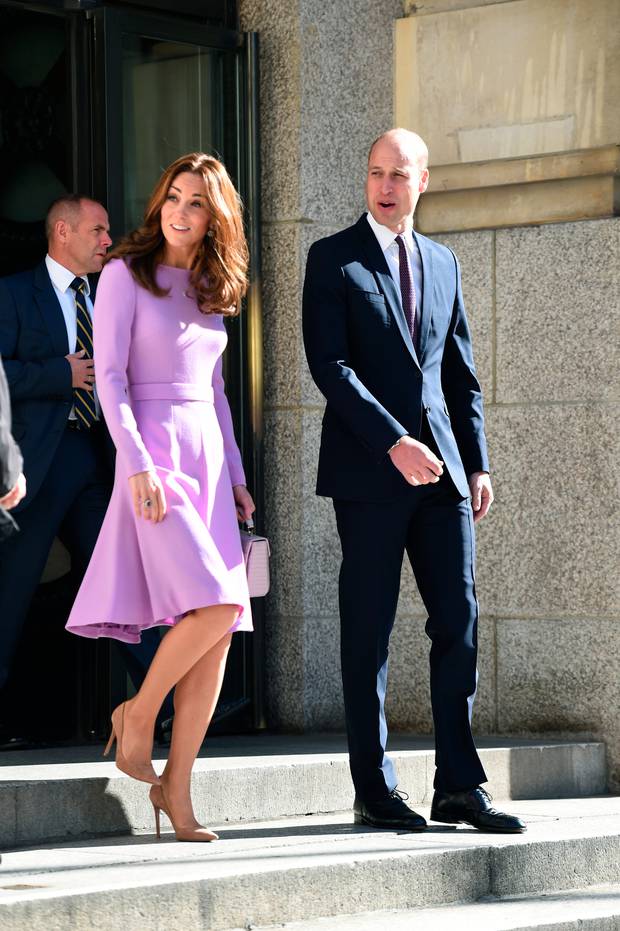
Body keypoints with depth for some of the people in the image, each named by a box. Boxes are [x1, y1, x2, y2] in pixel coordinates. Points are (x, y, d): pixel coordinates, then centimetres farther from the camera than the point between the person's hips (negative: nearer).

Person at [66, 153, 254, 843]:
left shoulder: (212, 290, 16)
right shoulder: (126, 274, -2)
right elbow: (109, 376, -8)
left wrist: (235, 475, 15)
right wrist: (138, 464, -18)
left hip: (208, 457, 6)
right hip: (153, 451, -6)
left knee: (220, 637, -2)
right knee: (216, 605, -21)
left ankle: (176, 786, 2)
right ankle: (138, 713, 1)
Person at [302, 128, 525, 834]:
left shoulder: (442, 263, 16)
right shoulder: (333, 260, 0)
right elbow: (329, 365, -9)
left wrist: (477, 463, 10)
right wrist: (394, 443, -18)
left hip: (440, 467, 5)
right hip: (369, 469, -5)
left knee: (458, 622, 0)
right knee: (368, 629, -1)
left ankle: (459, 786, 5)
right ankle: (374, 791, 4)